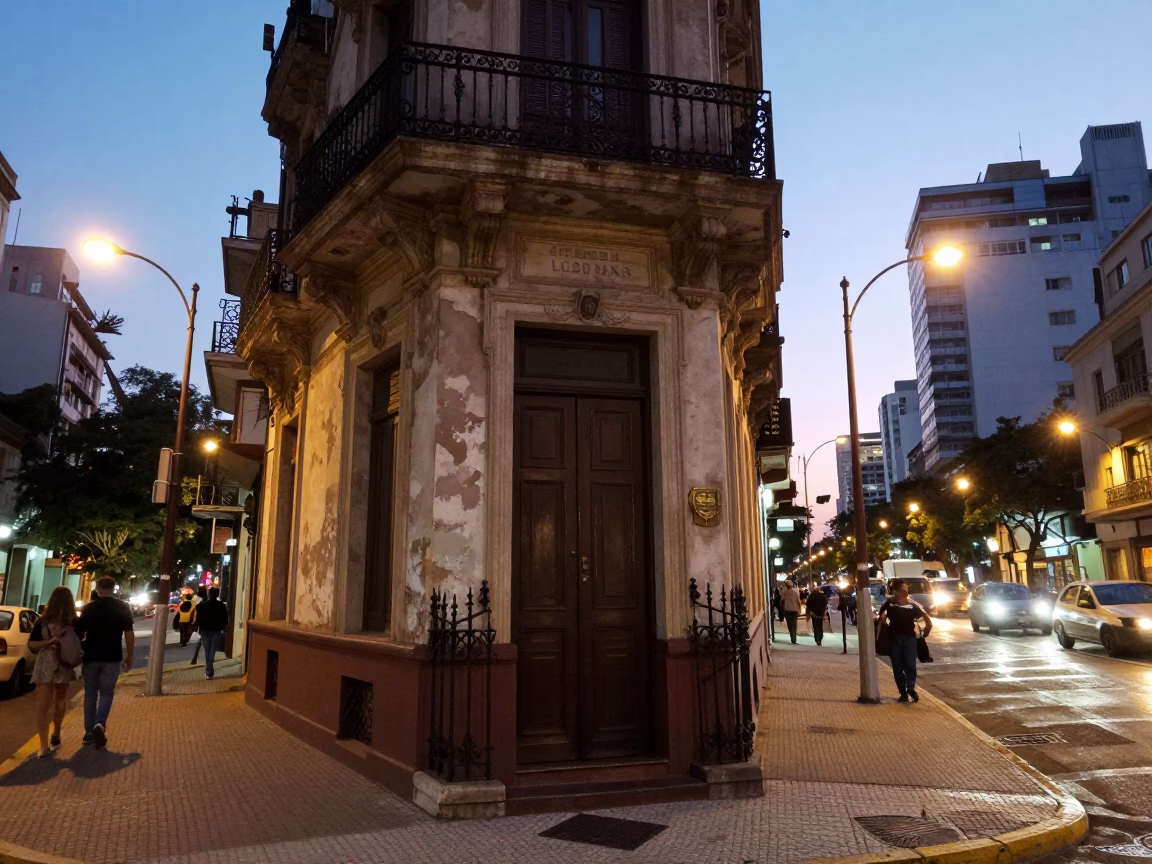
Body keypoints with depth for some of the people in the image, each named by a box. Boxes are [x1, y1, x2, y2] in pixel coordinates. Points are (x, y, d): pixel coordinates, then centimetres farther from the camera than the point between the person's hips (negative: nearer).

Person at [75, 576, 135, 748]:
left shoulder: (88, 608, 2)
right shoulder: (122, 608, -3)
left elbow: (79, 633, 4)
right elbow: (129, 633, -4)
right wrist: (129, 656, 5)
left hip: (91, 657, 2)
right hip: (112, 658, -2)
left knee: (90, 694, 13)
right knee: (106, 693, 6)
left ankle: (89, 732, 15)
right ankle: (100, 724, -15)